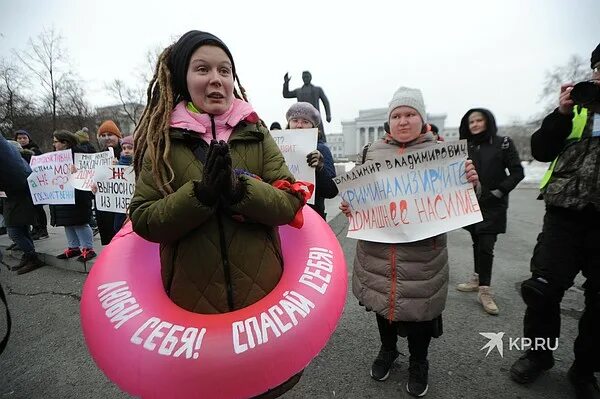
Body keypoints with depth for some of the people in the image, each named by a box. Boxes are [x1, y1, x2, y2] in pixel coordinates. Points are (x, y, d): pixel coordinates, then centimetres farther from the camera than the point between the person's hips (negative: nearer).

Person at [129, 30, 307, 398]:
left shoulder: (256, 133, -1)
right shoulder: (163, 141, -2)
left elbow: (289, 204, -8)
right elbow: (144, 221, -8)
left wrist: (239, 188, -25)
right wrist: (200, 193, -23)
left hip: (262, 292, 1)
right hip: (192, 297, 0)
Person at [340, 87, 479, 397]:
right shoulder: (373, 151, 6)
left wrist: (471, 182, -18)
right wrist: (349, 206, -7)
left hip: (421, 250, -2)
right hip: (377, 247, 2)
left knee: (419, 303, 11)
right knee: (382, 298, 18)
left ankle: (419, 362, 40)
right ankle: (387, 349, 46)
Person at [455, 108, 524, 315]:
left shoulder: (503, 143, -2)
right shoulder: (465, 145, 8)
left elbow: (517, 172, -3)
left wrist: (499, 191, -11)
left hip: (492, 206, -4)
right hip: (471, 204, 4)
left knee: (486, 246, -7)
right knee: (477, 243, 13)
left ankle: (485, 290, 2)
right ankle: (478, 279, 27)